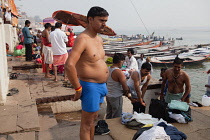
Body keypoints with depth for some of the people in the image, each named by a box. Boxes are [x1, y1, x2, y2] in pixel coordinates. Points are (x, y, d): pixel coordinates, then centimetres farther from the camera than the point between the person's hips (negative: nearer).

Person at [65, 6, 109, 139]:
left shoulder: (99, 39, 9)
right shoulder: (82, 39, -20)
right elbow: (69, 65, -30)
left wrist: (104, 83, 14)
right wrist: (78, 89, -22)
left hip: (101, 86, 9)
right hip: (90, 86, -9)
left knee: (94, 118, 23)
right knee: (87, 123, 5)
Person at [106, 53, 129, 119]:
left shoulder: (108, 69, 2)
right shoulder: (119, 72, -21)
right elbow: (126, 88, -21)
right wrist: (125, 93, 1)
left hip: (108, 96, 8)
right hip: (116, 97, -8)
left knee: (108, 116, 19)